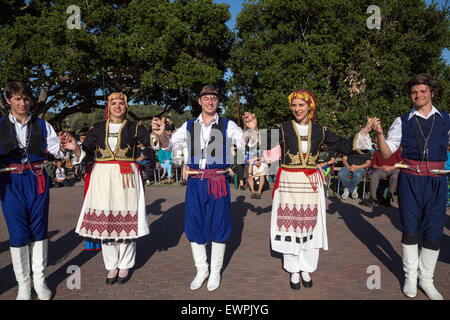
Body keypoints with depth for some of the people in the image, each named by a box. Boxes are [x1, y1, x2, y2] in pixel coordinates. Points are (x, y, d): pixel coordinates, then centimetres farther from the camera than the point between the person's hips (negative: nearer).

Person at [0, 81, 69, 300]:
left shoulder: (42, 125, 7)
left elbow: (57, 151, 4)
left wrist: (62, 146, -18)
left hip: (37, 180, 1)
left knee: (40, 229, 7)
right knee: (18, 233, 2)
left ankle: (40, 280, 20)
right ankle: (23, 284, 16)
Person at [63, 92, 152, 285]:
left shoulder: (134, 127, 7)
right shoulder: (98, 128, 12)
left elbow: (151, 141, -6)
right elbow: (84, 152, 7)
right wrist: (75, 148, -14)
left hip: (126, 178, -2)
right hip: (102, 179, 2)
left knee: (126, 221, 0)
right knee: (104, 221, 3)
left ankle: (125, 265, 16)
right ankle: (112, 266, 17)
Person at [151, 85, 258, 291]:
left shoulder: (227, 125, 2)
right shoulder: (189, 126, 7)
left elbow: (244, 143, -13)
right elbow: (169, 145, -2)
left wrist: (250, 131, -35)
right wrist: (161, 135, -24)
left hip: (218, 182, -2)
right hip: (195, 181, 2)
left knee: (218, 226, 6)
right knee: (194, 225, 9)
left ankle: (215, 271, 26)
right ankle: (202, 270, 29)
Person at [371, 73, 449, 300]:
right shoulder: (402, 122, 4)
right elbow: (386, 153, 1)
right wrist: (379, 133, -15)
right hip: (409, 180, -1)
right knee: (410, 231, 7)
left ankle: (426, 280, 22)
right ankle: (410, 277, 25)